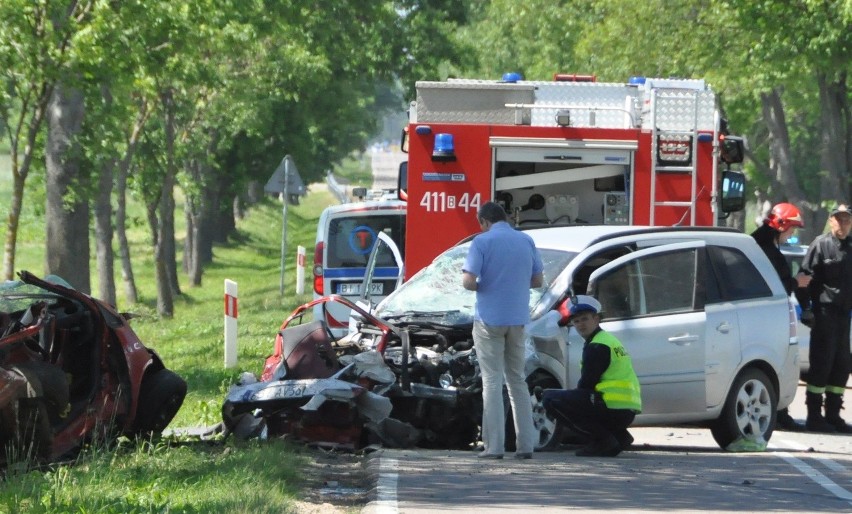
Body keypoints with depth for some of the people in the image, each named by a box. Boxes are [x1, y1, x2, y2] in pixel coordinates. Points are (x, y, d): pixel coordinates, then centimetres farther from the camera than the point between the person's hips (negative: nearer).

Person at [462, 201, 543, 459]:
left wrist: (479, 286, 5)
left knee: (492, 381, -2)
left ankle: (494, 446, -5)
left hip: (489, 319, -4)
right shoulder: (526, 241, 6)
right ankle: (525, 445, 10)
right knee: (518, 381, 13)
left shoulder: (483, 241, -10)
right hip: (517, 319, 4)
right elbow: (537, 280, 10)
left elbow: (468, 281, -17)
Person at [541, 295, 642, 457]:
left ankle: (604, 440, -13)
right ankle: (619, 436, 12)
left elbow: (586, 384, -10)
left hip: (614, 409, -10)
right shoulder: (608, 340, 23)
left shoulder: (596, 347, -9)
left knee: (550, 398, -13)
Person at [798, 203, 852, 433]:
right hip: (825, 312, -7)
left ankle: (833, 415, 16)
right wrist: (806, 307, -14)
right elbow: (806, 277, -8)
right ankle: (814, 416, -2)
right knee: (822, 363, -6)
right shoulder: (821, 245, -4)